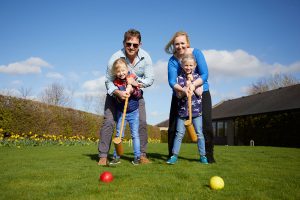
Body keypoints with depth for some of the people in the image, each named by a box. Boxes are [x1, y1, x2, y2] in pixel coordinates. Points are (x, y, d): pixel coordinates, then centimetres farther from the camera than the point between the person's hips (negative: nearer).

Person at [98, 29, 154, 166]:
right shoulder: (115, 58, -25)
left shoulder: (145, 57, -16)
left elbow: (150, 78, -10)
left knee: (142, 122, -5)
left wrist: (140, 82, -31)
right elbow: (108, 81, -19)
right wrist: (118, 92, -38)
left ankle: (142, 155, 8)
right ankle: (103, 157, -3)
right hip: (116, 93, -2)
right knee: (108, 122, -12)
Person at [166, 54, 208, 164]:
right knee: (179, 134, 3)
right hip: (182, 109, 0)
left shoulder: (198, 77, 4)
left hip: (196, 109, 0)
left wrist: (191, 83, -8)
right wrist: (186, 86, -17)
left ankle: (203, 155, 15)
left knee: (199, 133, 4)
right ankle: (174, 155, 10)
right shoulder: (179, 78, 2)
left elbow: (199, 93, -7)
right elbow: (179, 95, -5)